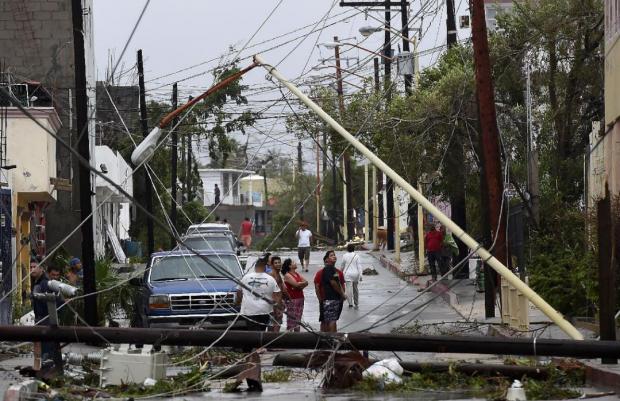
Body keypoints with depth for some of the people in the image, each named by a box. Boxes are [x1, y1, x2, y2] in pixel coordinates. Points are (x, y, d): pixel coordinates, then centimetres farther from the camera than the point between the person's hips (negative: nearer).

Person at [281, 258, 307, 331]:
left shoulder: (297, 274, 16)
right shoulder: (287, 275, -8)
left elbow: (306, 282, 7)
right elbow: (296, 284, -19)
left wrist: (300, 286, -12)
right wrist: (303, 283, -1)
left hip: (300, 299, 8)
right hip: (292, 300, -8)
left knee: (298, 320, 9)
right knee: (291, 320, -9)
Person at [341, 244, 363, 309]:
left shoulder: (345, 256, -4)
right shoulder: (356, 256, -3)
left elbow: (342, 265, 7)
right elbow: (359, 266, -6)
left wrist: (341, 271, 27)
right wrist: (360, 275, -4)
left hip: (347, 274, -2)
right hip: (355, 274, 2)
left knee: (349, 288, -5)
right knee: (355, 289, 16)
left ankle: (350, 303, -14)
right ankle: (356, 303, 22)